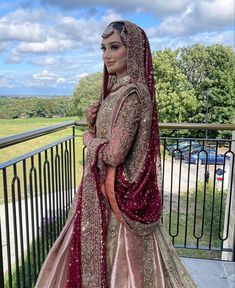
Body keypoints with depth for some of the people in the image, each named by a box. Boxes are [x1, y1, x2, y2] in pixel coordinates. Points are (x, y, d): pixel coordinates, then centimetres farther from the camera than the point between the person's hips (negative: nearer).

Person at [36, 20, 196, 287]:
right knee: (111, 256, 24)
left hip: (117, 193, -9)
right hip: (101, 188, 9)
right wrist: (92, 122, -4)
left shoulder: (132, 93, -20)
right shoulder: (117, 90, 8)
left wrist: (88, 138, -8)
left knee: (116, 262, 11)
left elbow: (114, 154, -25)